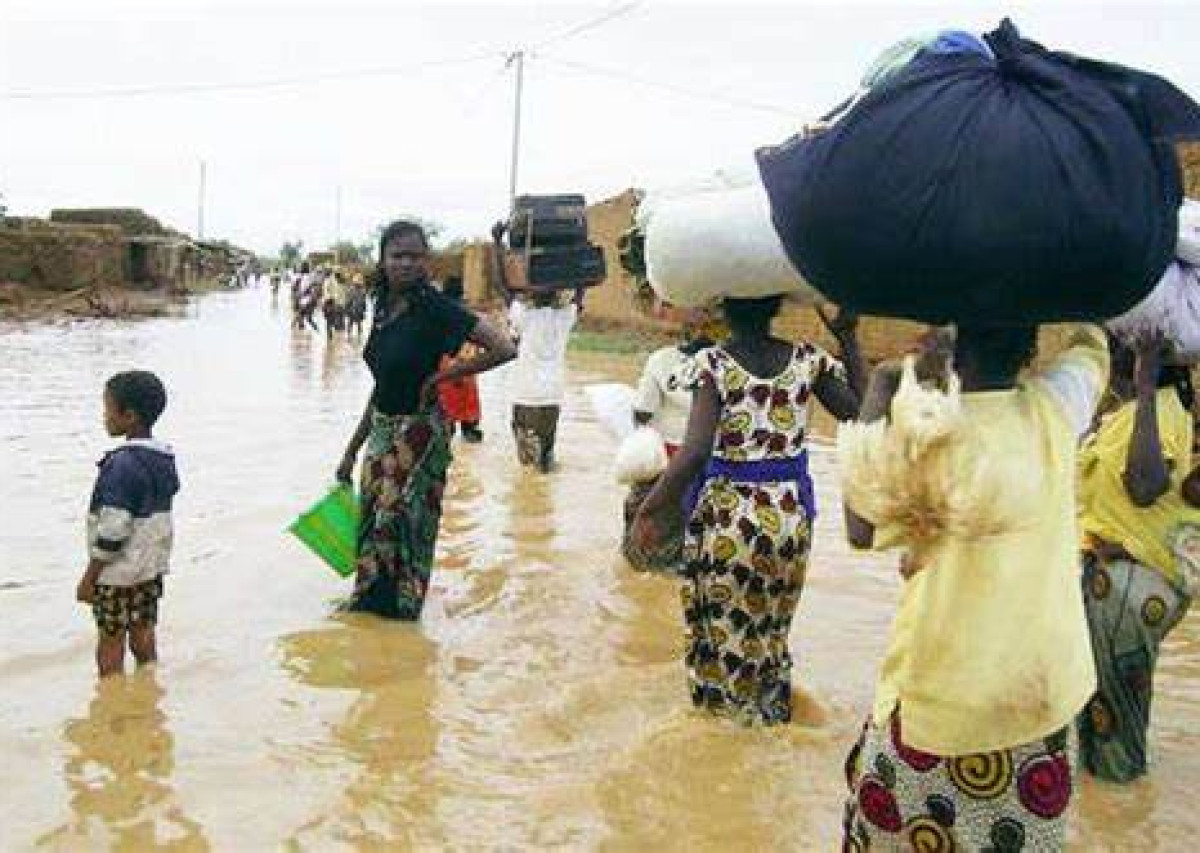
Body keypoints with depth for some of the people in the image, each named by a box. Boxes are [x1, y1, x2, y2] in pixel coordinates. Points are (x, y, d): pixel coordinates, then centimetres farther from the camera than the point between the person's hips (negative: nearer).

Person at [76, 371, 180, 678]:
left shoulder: (122, 464, -21)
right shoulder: (164, 459, 4)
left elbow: (113, 530, -22)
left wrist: (89, 577, -13)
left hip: (118, 572, -8)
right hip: (152, 566, 8)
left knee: (110, 644, 4)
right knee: (143, 635, 15)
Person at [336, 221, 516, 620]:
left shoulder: (435, 308, -17)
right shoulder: (383, 308, 4)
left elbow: (503, 349, -26)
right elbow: (383, 386, 12)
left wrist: (441, 376, -17)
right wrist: (352, 450, 15)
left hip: (418, 432, -7)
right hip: (381, 429, 7)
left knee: (405, 520, 6)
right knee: (373, 519, 18)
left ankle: (401, 603, 26)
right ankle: (368, 599, 37)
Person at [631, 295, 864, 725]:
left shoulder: (713, 363, -14)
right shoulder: (808, 359, -4)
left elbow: (695, 452, -24)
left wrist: (652, 508, -13)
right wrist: (848, 338, 4)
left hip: (726, 516, -4)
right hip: (790, 516, 4)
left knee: (724, 638, 15)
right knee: (773, 633, 24)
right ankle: (772, 720, 39)